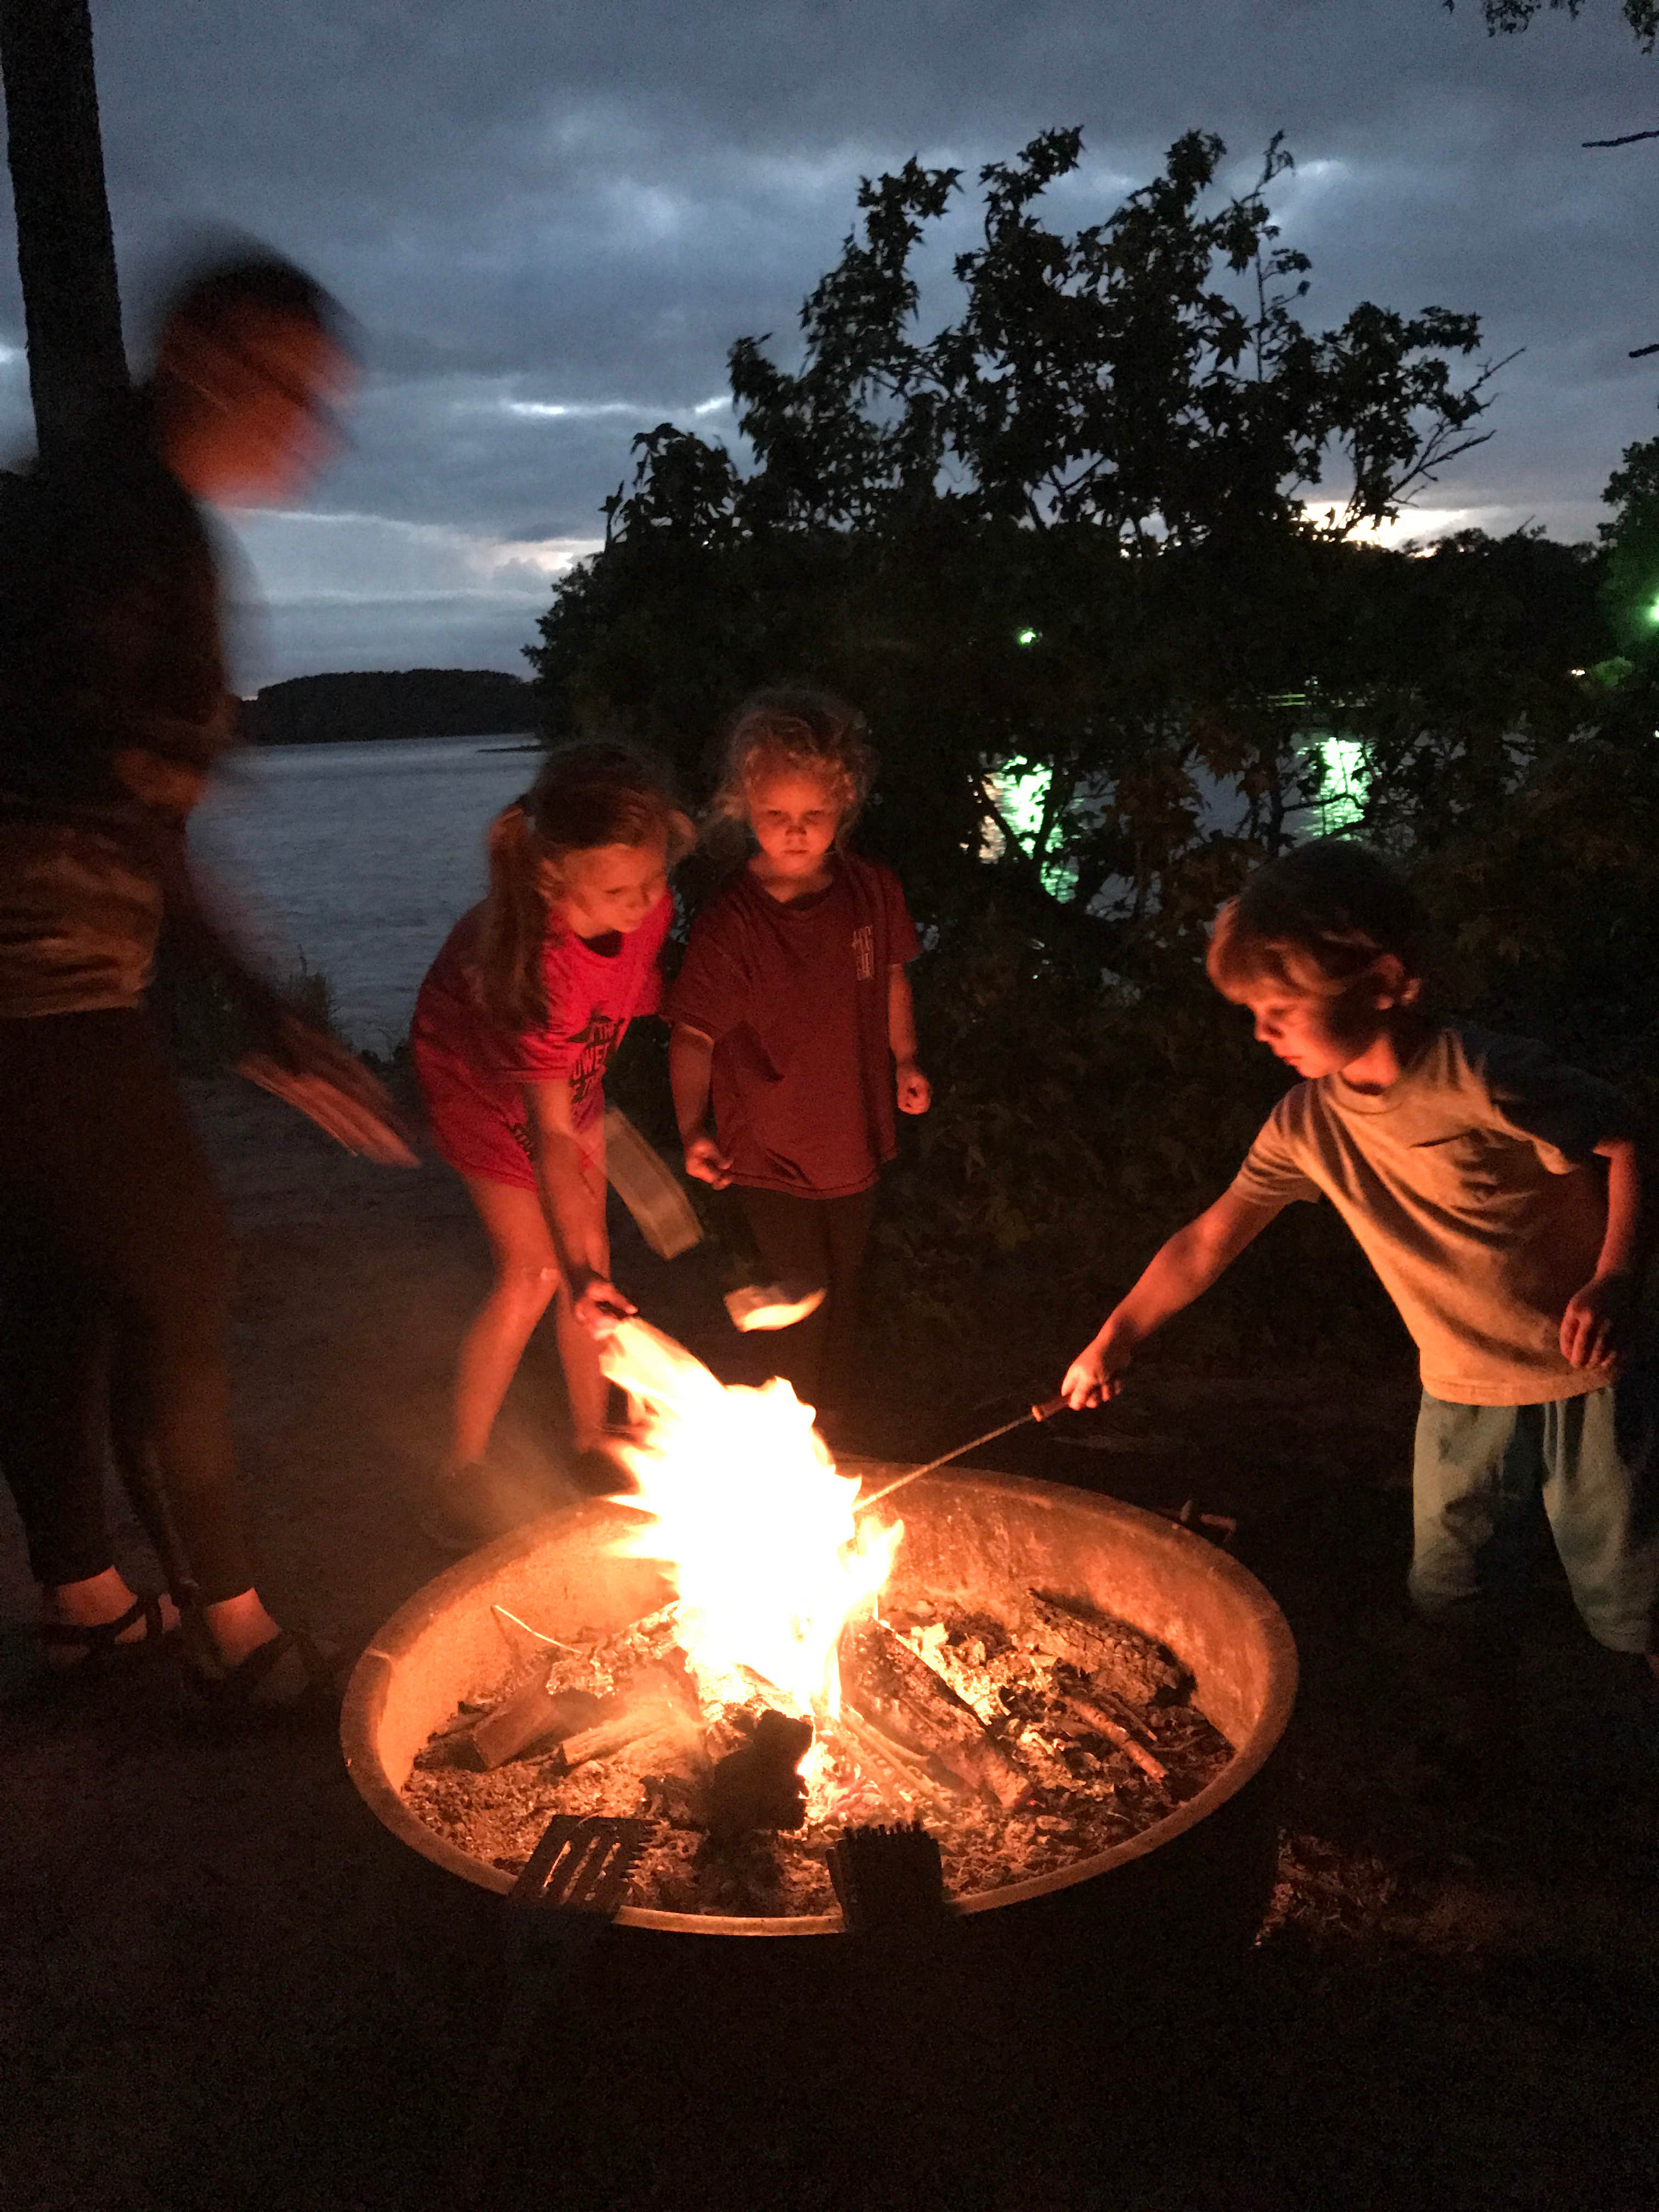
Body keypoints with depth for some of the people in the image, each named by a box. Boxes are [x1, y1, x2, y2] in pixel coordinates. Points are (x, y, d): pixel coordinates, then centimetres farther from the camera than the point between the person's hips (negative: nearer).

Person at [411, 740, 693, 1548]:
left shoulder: (641, 889, -28)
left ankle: (590, 1442, 23)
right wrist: (577, 1269, -48)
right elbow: (549, 1135, -41)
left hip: (574, 1062, 6)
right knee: (534, 1273, -7)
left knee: (590, 1254, 7)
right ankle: (462, 1475, 7)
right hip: (480, 1071, -6)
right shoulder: (545, 960, -44)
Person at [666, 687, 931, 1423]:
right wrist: (694, 1126, -32)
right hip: (769, 1148, -5)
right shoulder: (730, 920, -22)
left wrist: (905, 1059, 12)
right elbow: (693, 1032, -21)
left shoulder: (871, 890, -8)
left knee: (843, 1286, 20)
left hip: (853, 1135, 5)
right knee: (801, 1295, 1)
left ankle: (831, 1420, 43)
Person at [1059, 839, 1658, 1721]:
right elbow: (1209, 1238, 1)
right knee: (1448, 1600, 16)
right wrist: (1113, 1340, 3)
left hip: (1585, 1382, -5)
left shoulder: (1483, 1079, -25)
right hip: (1462, 1397, 5)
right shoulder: (1309, 1123, -7)